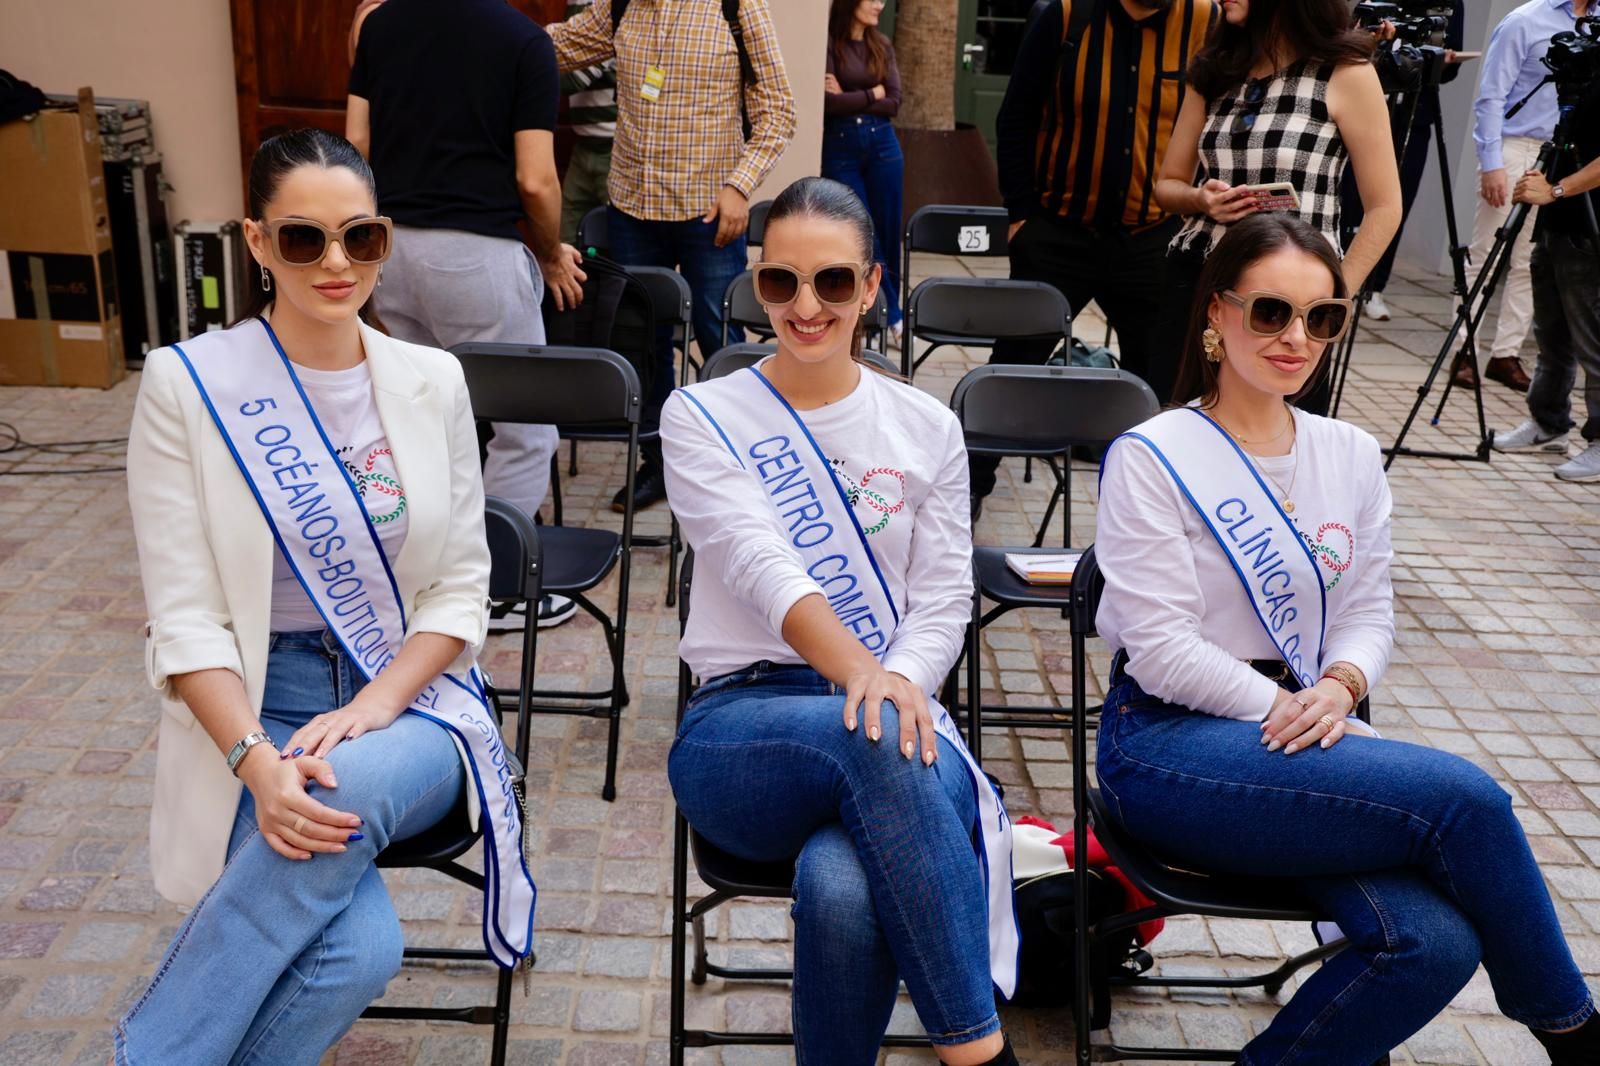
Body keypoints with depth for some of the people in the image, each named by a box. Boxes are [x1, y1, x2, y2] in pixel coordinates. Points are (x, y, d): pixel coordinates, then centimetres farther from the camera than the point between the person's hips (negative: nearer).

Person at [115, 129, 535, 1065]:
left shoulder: (433, 380, 3)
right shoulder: (188, 383, -4)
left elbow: (462, 589, 3)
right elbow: (186, 617, -7)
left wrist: (372, 708, -13)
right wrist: (257, 761, -23)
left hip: (413, 700, 2)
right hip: (259, 712, -2)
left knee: (356, 784, -34)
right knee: (359, 946, -29)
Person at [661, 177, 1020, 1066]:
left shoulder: (927, 429, 12)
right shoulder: (701, 418, 3)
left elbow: (944, 601, 4)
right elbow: (765, 570, -15)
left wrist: (901, 680, -19)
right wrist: (860, 674, -35)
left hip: (896, 708, 2)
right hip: (741, 723, -1)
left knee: (843, 889, -35)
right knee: (873, 744, -39)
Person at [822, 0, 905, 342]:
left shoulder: (882, 45, 8)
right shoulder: (829, 44, -5)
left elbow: (894, 103, 1)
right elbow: (827, 101, -14)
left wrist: (849, 98, -7)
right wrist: (873, 93, -4)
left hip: (882, 144, 3)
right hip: (840, 147, -3)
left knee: (888, 231, 5)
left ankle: (886, 311, 20)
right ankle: (891, 314, 12)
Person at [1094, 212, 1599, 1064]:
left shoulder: (1352, 457, 11)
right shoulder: (1150, 457, -8)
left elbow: (1368, 611, 12)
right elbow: (1162, 647, -12)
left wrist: (1339, 687, -9)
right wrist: (1288, 711, -14)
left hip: (1298, 727, 6)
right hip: (1167, 748, -6)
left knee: (1434, 944, -20)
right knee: (1465, 798, -21)